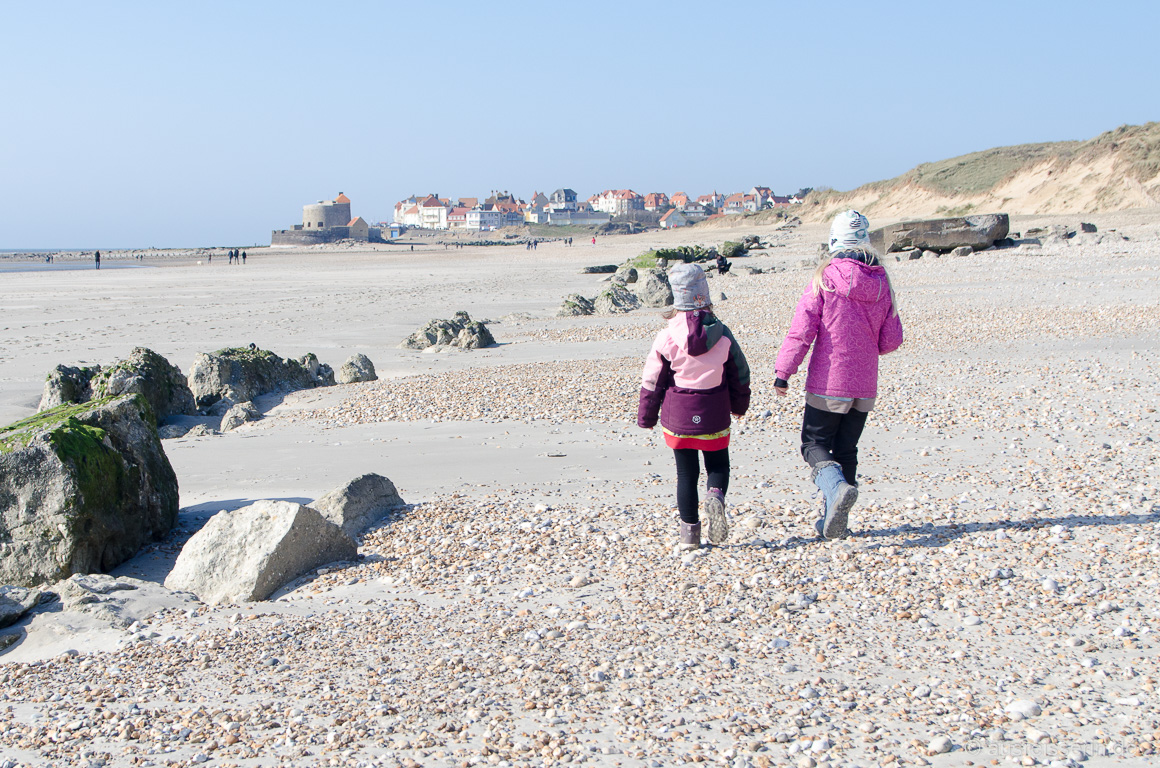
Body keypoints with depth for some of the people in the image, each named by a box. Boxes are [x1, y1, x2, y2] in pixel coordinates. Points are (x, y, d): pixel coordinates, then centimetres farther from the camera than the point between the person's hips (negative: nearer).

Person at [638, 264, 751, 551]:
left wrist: (646, 417, 9)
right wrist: (739, 405, 22)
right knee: (718, 465, 18)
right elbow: (740, 374, 4)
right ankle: (716, 496, -14)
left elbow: (652, 381, -4)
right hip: (714, 417, 0)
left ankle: (689, 532, 12)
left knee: (686, 473, 11)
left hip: (678, 417, 0)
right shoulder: (722, 334, -7)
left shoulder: (666, 337, -11)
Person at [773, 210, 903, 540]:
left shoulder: (824, 278, -9)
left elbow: (802, 329, -14)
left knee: (815, 444, 6)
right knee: (846, 449, 15)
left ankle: (837, 487, -23)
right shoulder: (881, 283, 3)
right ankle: (834, 522, 14)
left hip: (828, 383, -4)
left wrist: (783, 371, -12)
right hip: (864, 387, 4)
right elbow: (891, 340, 6)